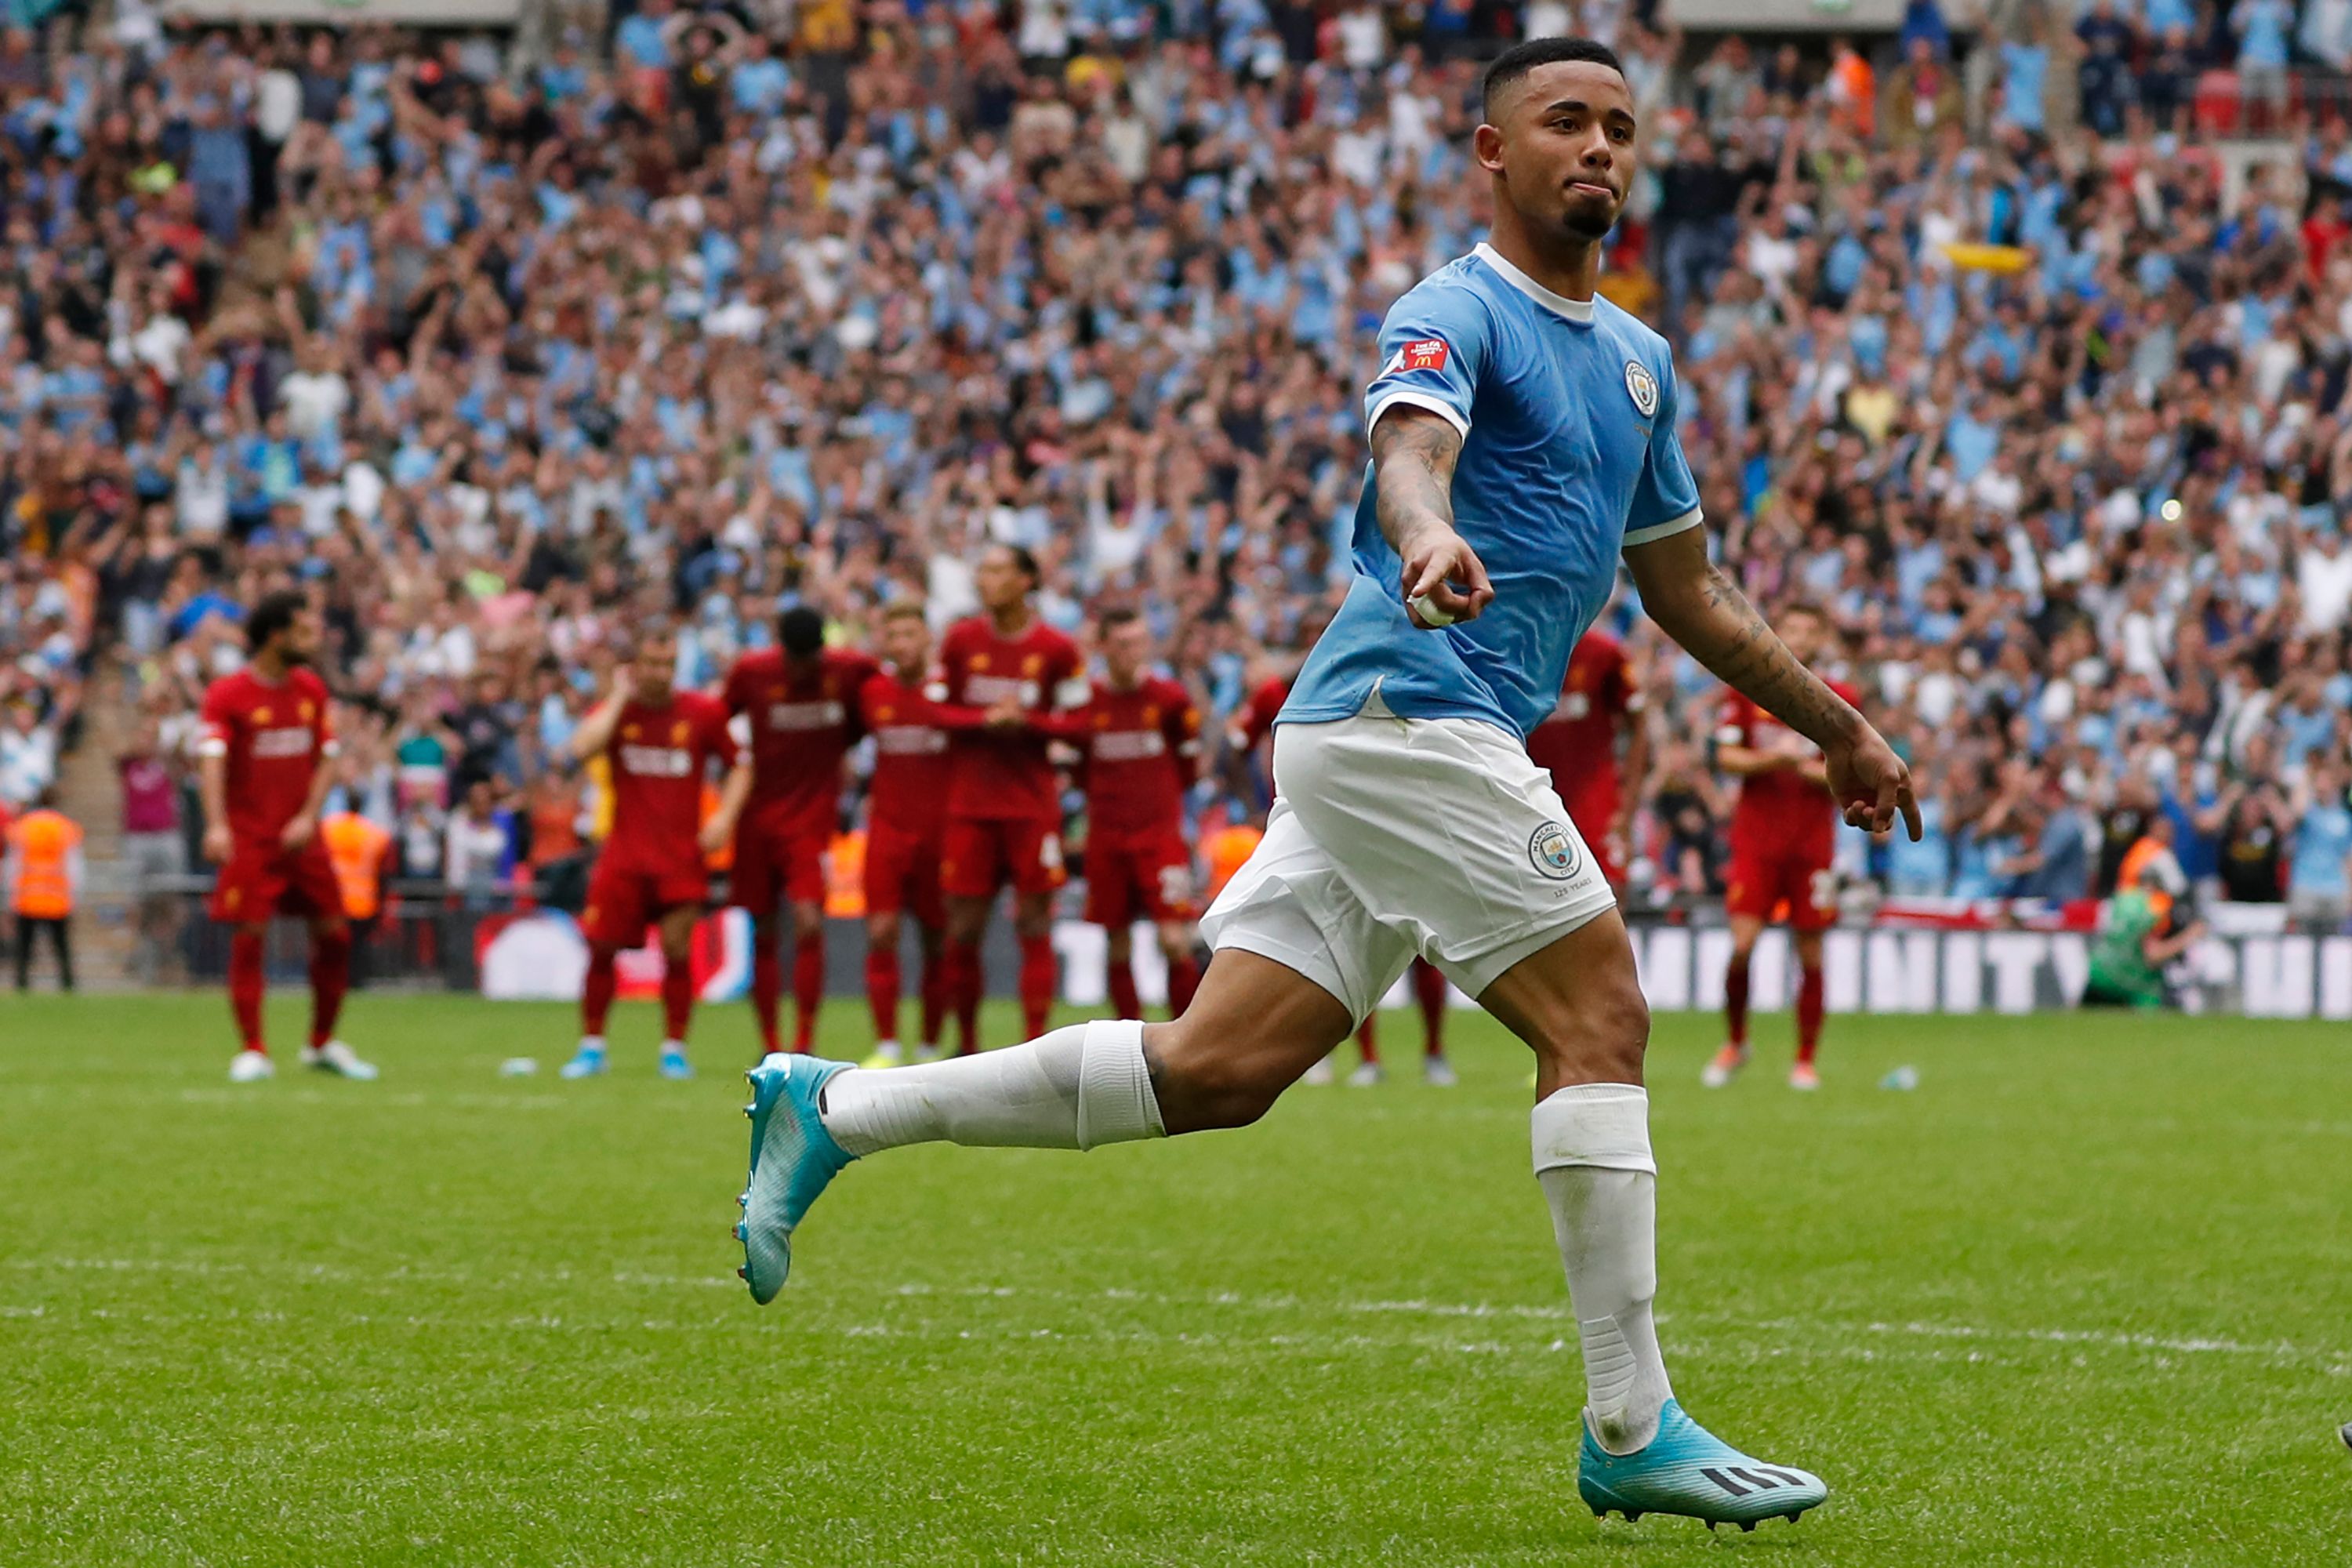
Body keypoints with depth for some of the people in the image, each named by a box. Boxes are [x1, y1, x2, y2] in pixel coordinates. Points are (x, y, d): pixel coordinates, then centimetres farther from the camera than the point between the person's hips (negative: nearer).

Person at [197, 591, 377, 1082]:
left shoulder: (311, 688, 9)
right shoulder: (228, 693, -9)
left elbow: (326, 759, 10)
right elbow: (212, 759, -19)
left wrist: (309, 817, -6)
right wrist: (216, 825, -34)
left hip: (300, 835, 5)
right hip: (249, 837, -5)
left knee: (335, 934, 4)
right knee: (248, 938, -9)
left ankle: (323, 1044, 19)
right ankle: (253, 1051, -2)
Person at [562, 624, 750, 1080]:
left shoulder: (704, 712, 1)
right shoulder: (617, 709, 2)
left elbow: (739, 766, 11)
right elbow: (582, 748, -18)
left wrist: (725, 816, -4)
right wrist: (621, 697, -12)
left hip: (682, 853, -1)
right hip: (625, 852, 1)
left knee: (677, 950, -7)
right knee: (601, 947, -3)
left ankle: (675, 1050, 5)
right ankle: (591, 1046, 10)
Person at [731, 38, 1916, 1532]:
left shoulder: (1638, 360, 21)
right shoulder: (1457, 314, -7)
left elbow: (1689, 590, 31)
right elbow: (1408, 446, -29)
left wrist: (1836, 725, 31)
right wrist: (1426, 534, -51)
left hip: (1376, 740, 9)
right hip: (1407, 717, -9)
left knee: (1217, 1068, 3)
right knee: (1601, 1018, -11)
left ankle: (833, 1111, 9)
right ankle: (1634, 1430, -8)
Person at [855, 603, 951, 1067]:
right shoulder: (872, 691, 3)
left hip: (939, 831, -2)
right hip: (888, 826, 2)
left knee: (938, 940, 2)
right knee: (882, 933, -8)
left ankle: (930, 1047, 12)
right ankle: (886, 1046, -4)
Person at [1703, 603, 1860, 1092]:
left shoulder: (1842, 699, 5)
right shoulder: (1748, 688, 5)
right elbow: (1726, 757, 2)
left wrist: (1810, 769, -13)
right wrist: (1773, 759, -15)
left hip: (1813, 841, 0)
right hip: (1755, 836, 0)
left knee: (1810, 955, 0)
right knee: (1742, 944, -11)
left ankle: (1806, 1060, 10)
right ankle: (1734, 1042, 10)